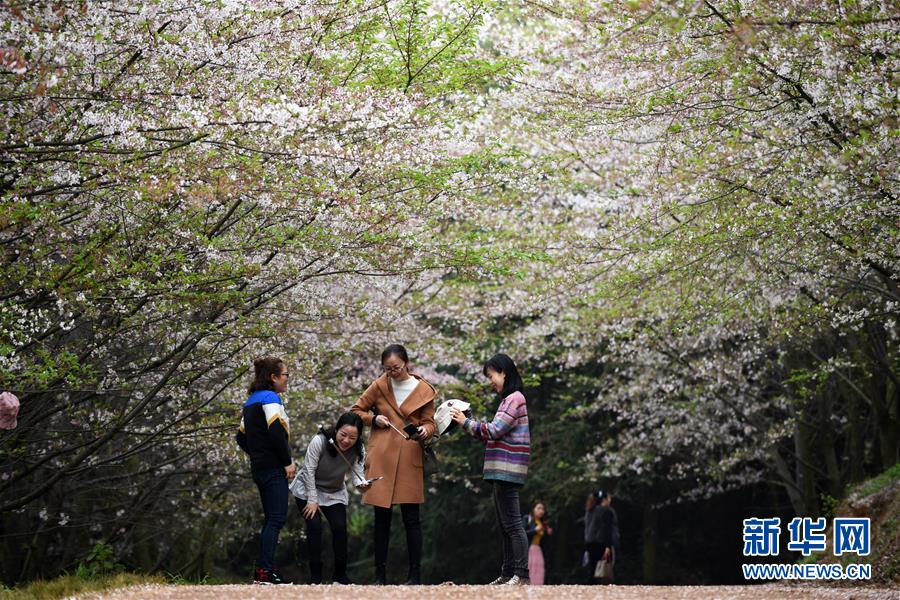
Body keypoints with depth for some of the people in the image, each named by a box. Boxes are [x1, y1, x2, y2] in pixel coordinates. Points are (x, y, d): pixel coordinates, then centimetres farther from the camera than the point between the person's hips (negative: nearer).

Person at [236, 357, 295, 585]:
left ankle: (264, 572, 12)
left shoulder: (251, 401, 18)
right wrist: (288, 462, -15)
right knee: (277, 517, -10)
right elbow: (276, 431, -21)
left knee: (271, 518, 12)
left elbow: (242, 437, 21)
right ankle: (264, 571, -16)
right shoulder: (271, 398, -10)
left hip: (259, 467, 10)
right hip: (274, 468, -10)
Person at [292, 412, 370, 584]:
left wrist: (361, 483, -43)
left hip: (335, 493, 3)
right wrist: (312, 500, -19)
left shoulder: (358, 450, -18)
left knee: (340, 527, -11)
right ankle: (315, 575, -9)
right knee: (315, 526, -18)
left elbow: (357, 472, -18)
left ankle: (340, 574, 3)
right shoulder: (319, 441, -30)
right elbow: (309, 470, -23)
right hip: (308, 489, -3)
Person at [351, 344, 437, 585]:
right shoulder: (379, 386, 5)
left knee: (411, 518, -1)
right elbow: (356, 410, 14)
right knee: (381, 518, 4)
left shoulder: (424, 391, 3)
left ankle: (415, 574, 4)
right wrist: (373, 419, -5)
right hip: (381, 459, 1)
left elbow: (429, 422, 7)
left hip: (409, 459, -1)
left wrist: (424, 431, -15)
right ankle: (380, 575, 10)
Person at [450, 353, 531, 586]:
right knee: (505, 525, 10)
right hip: (503, 471, 10)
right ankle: (508, 574, 13)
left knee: (512, 523, -10)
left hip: (508, 470, -10)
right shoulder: (508, 399, 19)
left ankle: (522, 574, -11)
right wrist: (468, 423, 10)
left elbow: (494, 431, -15)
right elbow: (495, 435, 17)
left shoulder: (514, 398, -10)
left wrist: (466, 422, -6)